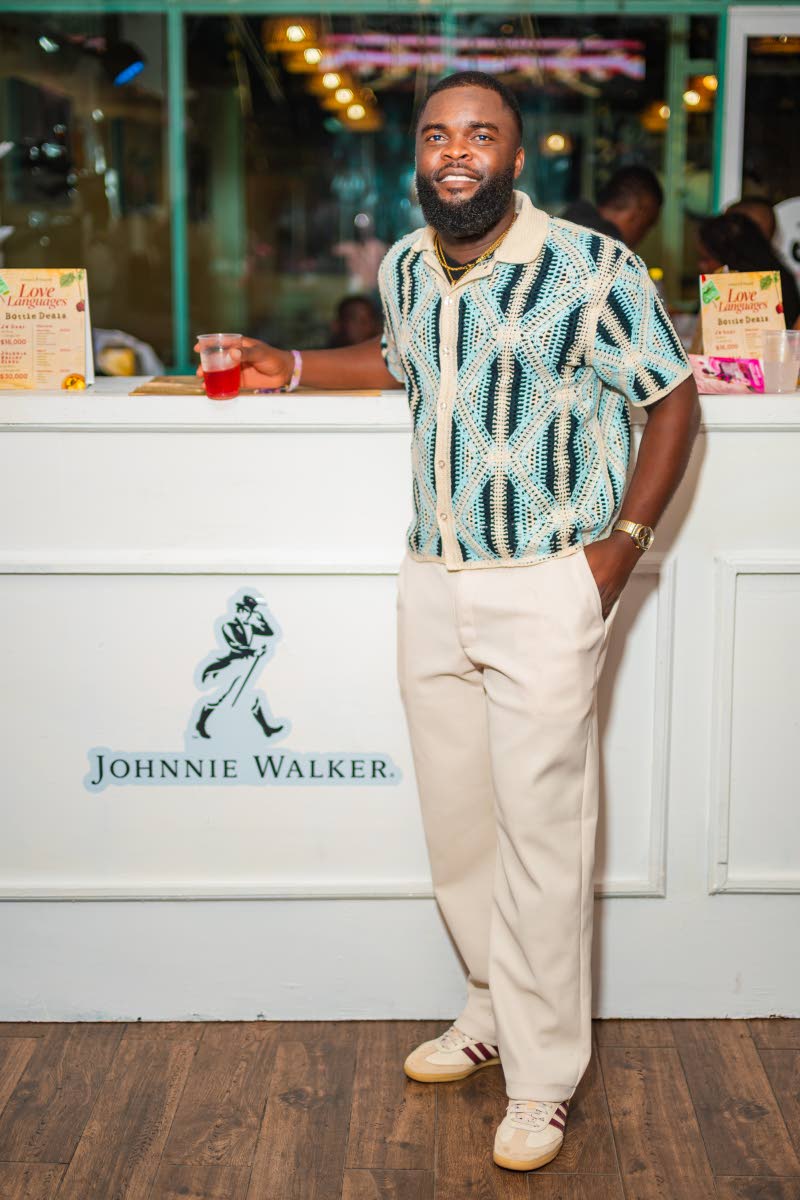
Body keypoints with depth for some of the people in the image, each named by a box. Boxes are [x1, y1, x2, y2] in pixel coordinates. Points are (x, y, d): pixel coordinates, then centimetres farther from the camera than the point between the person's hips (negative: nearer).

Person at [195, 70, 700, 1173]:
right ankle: (494, 1008, 34)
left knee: (542, 832, -2)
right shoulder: (403, 267, 7)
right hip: (432, 584, 6)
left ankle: (543, 1079, 12)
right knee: (456, 821, 14)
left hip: (547, 587, -6)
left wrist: (623, 542, -11)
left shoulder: (591, 268, -12)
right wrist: (291, 368, 20)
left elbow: (673, 399, -5)